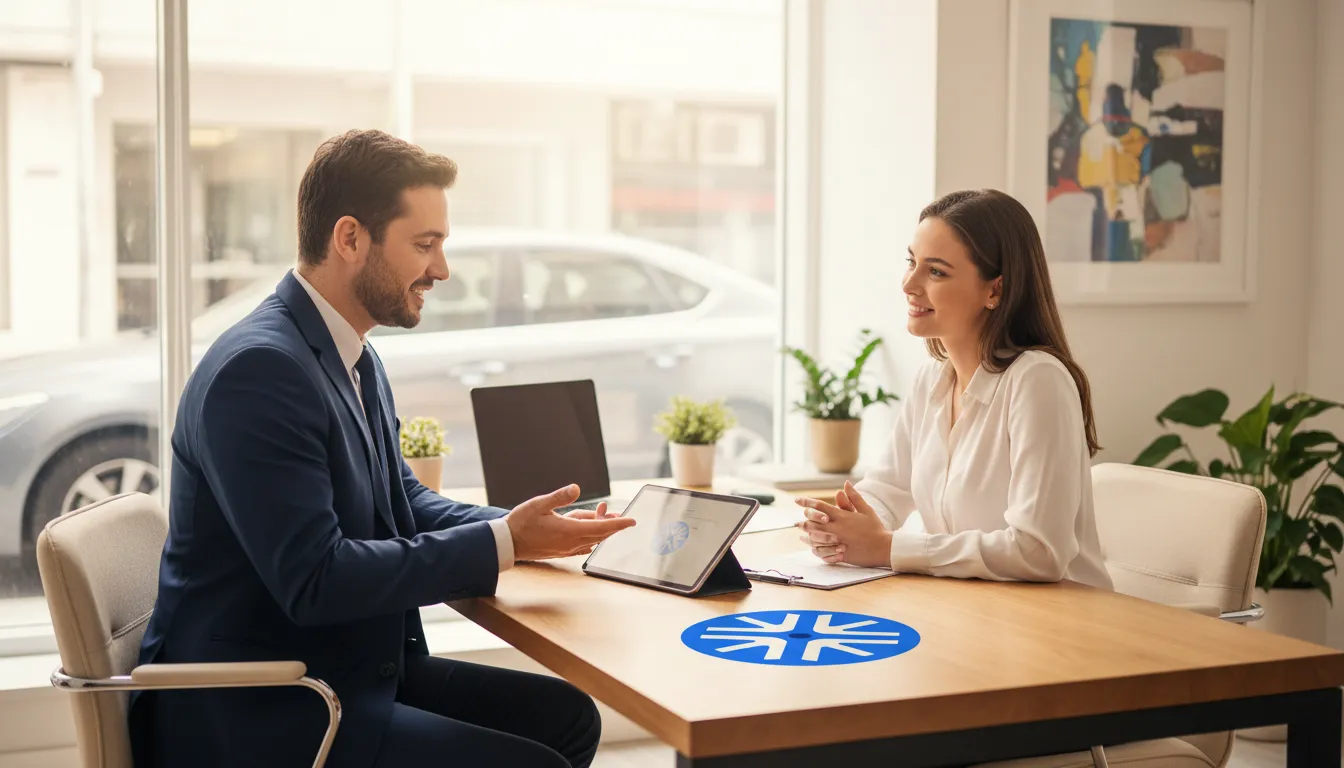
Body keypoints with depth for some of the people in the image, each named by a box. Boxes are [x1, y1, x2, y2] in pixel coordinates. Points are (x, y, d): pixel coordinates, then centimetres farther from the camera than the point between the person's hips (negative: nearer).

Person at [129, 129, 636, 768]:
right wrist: (503, 543, -21)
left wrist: (529, 527, -1)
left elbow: (407, 506, 16)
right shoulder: (260, 368, -22)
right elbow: (314, 581, -26)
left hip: (351, 671, 10)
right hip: (253, 715, -9)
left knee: (567, 716, 5)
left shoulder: (357, 361, 9)